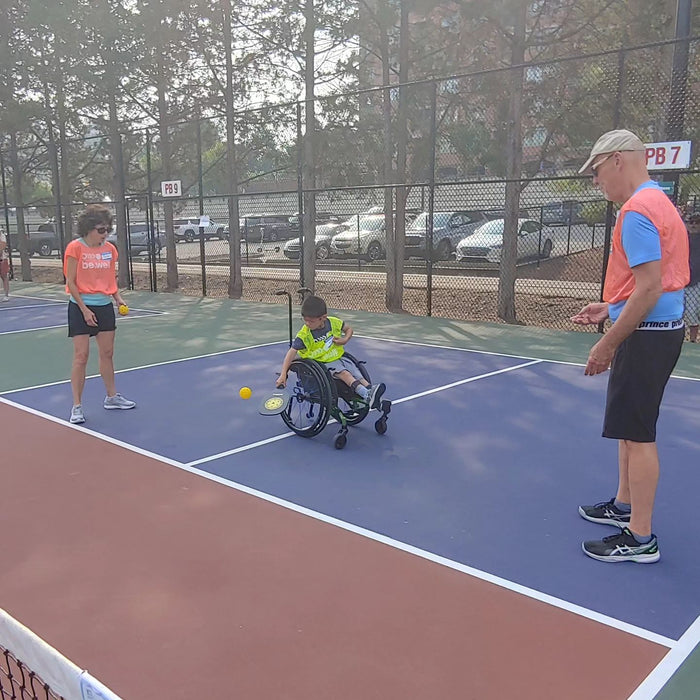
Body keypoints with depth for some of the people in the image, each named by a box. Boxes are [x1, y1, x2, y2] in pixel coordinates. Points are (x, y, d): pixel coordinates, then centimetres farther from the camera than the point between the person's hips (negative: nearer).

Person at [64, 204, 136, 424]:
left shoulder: (110, 249, 5)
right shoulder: (75, 248, -10)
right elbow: (71, 282, -10)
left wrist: (118, 298, -1)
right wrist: (84, 309, -15)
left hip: (105, 307, 5)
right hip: (80, 308, -5)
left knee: (107, 353, 13)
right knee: (81, 356, -4)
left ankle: (111, 397, 27)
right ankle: (77, 406, 3)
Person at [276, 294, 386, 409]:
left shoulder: (333, 322, -9)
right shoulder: (304, 335, -20)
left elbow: (348, 329, 10)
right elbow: (292, 352, -22)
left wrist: (345, 340, -13)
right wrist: (283, 374, -29)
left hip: (338, 357, 6)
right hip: (322, 363, -6)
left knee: (357, 374, -12)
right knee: (343, 373, -27)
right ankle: (367, 395, -39)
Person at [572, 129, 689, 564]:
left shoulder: (638, 211, -18)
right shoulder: (658, 202, 14)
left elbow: (649, 287, -24)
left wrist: (608, 344, -20)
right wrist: (609, 308, 16)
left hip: (646, 334, -11)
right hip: (661, 328, 11)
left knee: (637, 434, -4)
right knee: (632, 428, 19)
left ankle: (640, 540, 6)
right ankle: (625, 506, 33)